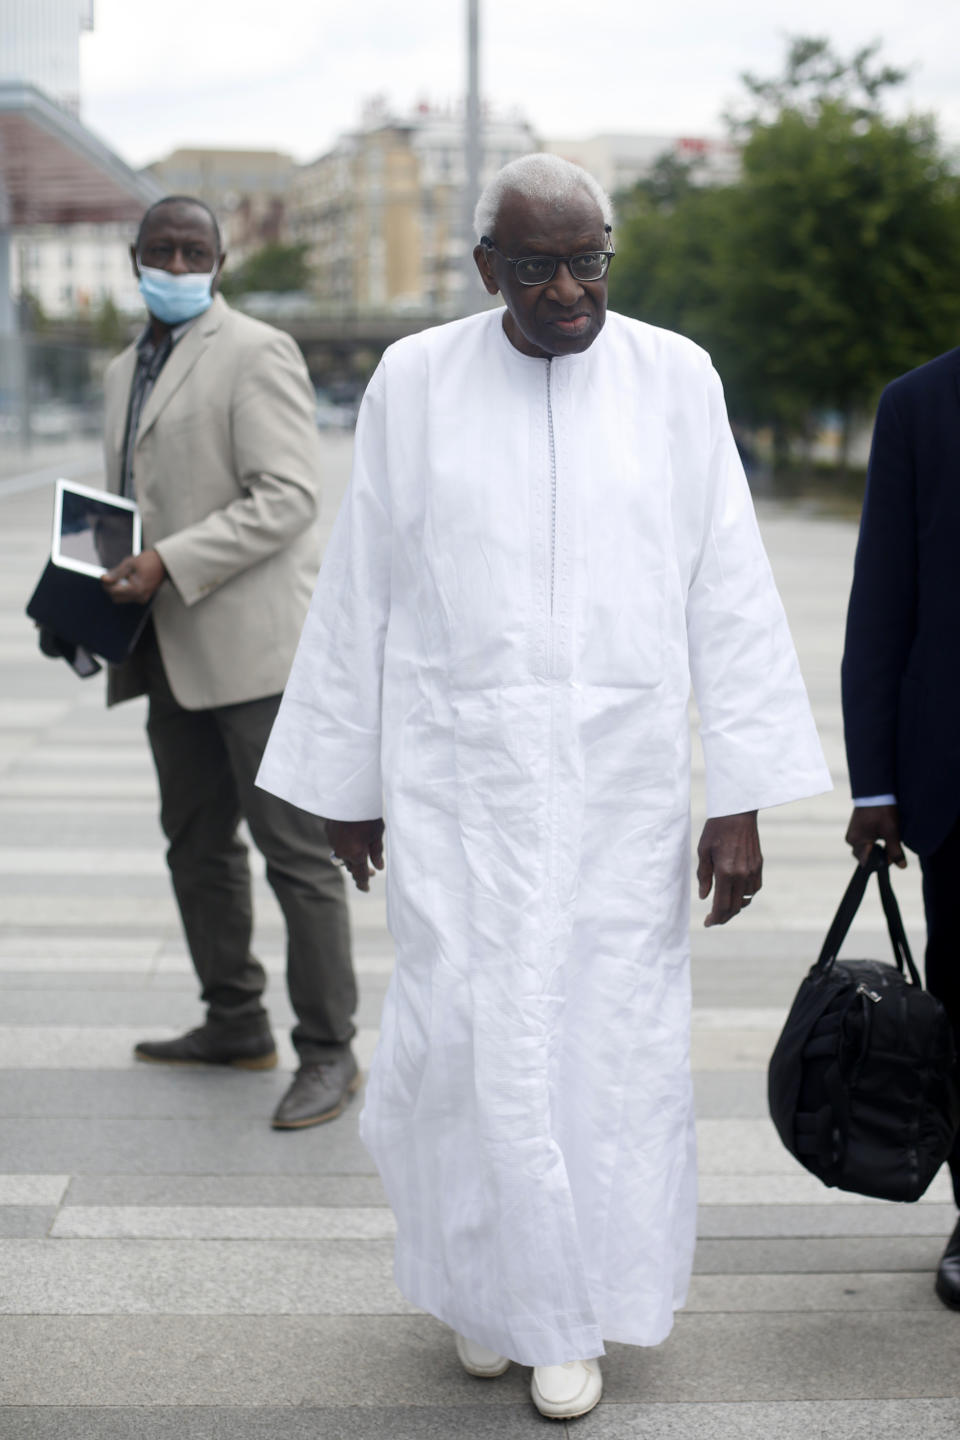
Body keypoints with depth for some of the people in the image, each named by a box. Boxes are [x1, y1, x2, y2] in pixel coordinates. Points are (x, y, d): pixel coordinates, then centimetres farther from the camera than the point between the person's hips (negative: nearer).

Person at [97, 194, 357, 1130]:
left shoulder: (256, 354, -7)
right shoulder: (125, 371, 19)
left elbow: (286, 498, -16)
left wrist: (168, 564, -21)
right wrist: (101, 585, 9)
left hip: (254, 642, -9)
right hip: (176, 655, 9)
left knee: (296, 854, -4)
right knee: (196, 845, 15)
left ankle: (328, 1052, 4)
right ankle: (235, 1025, 28)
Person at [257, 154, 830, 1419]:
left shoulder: (675, 378, 0)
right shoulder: (416, 382, -1)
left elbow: (728, 594, -1)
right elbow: (359, 592, 5)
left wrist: (740, 797, -4)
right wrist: (348, 782, 8)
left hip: (622, 776, 1)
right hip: (461, 776, 0)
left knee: (610, 1039, 5)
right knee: (469, 1033, -2)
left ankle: (574, 1310, 26)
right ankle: (490, 1277, 26)